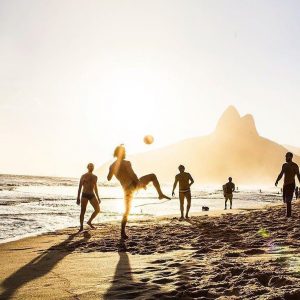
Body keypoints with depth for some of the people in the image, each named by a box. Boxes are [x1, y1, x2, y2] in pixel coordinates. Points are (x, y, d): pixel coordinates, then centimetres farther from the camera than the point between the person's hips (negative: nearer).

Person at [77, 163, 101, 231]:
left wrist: (98, 197, 18)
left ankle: (89, 222, 16)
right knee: (83, 211, -5)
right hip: (84, 195, -4)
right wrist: (78, 197, -7)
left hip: (92, 195, 4)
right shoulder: (83, 176, -1)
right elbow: (80, 187, -1)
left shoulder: (95, 177, 12)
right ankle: (81, 226, 3)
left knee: (97, 210, -3)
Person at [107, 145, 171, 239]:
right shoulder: (126, 163, -10)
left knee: (127, 211, 14)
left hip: (127, 189, 5)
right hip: (134, 184, -5)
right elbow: (132, 175, -20)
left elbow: (108, 178, 17)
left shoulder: (112, 166, 7)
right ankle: (160, 194, 0)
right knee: (153, 176, 14)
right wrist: (142, 183, -9)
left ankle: (123, 233, 7)